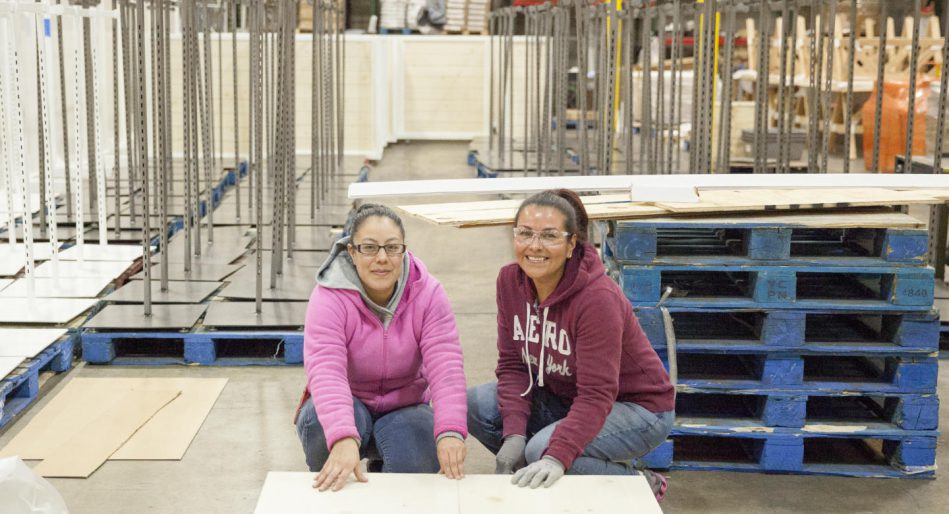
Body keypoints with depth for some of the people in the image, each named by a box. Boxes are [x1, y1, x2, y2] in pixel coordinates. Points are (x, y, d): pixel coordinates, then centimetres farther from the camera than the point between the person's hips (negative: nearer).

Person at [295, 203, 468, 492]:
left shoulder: (427, 293, -14)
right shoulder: (329, 298, -21)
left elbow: (445, 365, -25)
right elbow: (325, 370, -36)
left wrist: (450, 432, -43)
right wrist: (344, 439, -55)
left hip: (404, 409, 2)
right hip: (348, 405, -1)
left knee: (418, 467, -28)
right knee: (320, 423, -35)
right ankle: (330, 485, -3)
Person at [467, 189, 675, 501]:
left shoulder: (598, 298, -29)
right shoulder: (510, 280, -10)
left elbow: (596, 396, -31)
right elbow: (512, 363, -7)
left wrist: (556, 456, -43)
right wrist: (514, 433, -21)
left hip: (637, 408, -6)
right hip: (565, 398, 7)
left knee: (543, 449, -31)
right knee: (475, 406, -14)